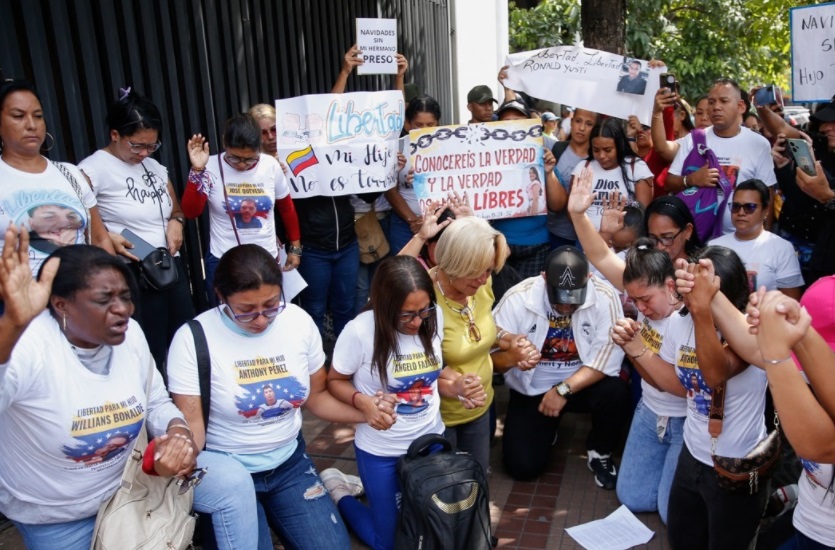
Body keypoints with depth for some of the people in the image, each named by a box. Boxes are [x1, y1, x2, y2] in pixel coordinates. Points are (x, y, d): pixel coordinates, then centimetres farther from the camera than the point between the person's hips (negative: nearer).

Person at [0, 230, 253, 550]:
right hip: (55, 516, -4)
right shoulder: (26, 346, -29)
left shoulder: (130, 334, -10)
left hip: (130, 479, 4)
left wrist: (179, 432, -20)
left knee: (231, 483, -10)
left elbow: (157, 403, 2)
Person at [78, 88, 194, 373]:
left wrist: (176, 222, 2)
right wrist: (106, 238, -27)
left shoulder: (155, 167, 13)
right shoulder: (93, 170, -9)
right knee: (149, 356, -3)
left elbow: (177, 209, 23)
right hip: (132, 276, -7)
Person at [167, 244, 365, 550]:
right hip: (227, 471, -2)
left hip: (289, 463, 3)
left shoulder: (300, 322, -6)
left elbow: (316, 395, 4)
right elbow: (191, 422, -16)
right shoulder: (193, 338, -17)